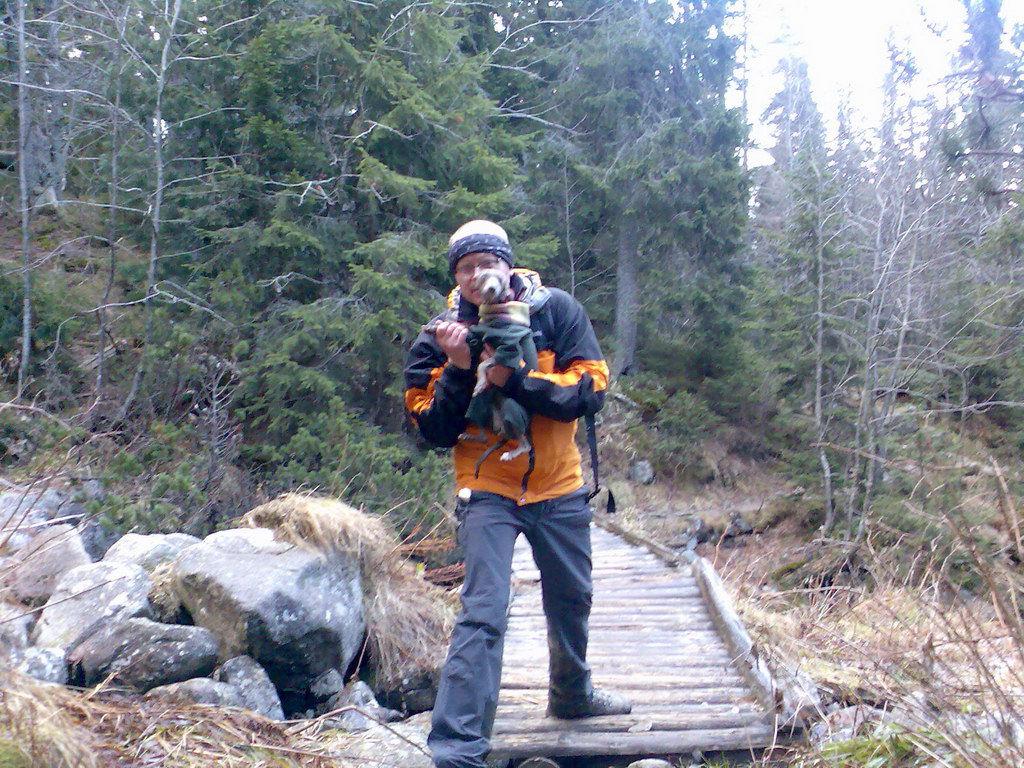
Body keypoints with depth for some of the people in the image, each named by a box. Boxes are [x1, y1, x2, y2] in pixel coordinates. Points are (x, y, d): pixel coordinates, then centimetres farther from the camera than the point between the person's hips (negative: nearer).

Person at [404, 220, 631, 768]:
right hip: (488, 491, -3)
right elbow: (433, 429, -9)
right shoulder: (442, 335, -8)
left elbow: (592, 388, -15)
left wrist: (514, 380, -26)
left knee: (571, 599, 20)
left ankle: (572, 696, 47)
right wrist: (458, 370, -24)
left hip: (559, 489, 3)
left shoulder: (556, 311, -7)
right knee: (483, 613, -14)